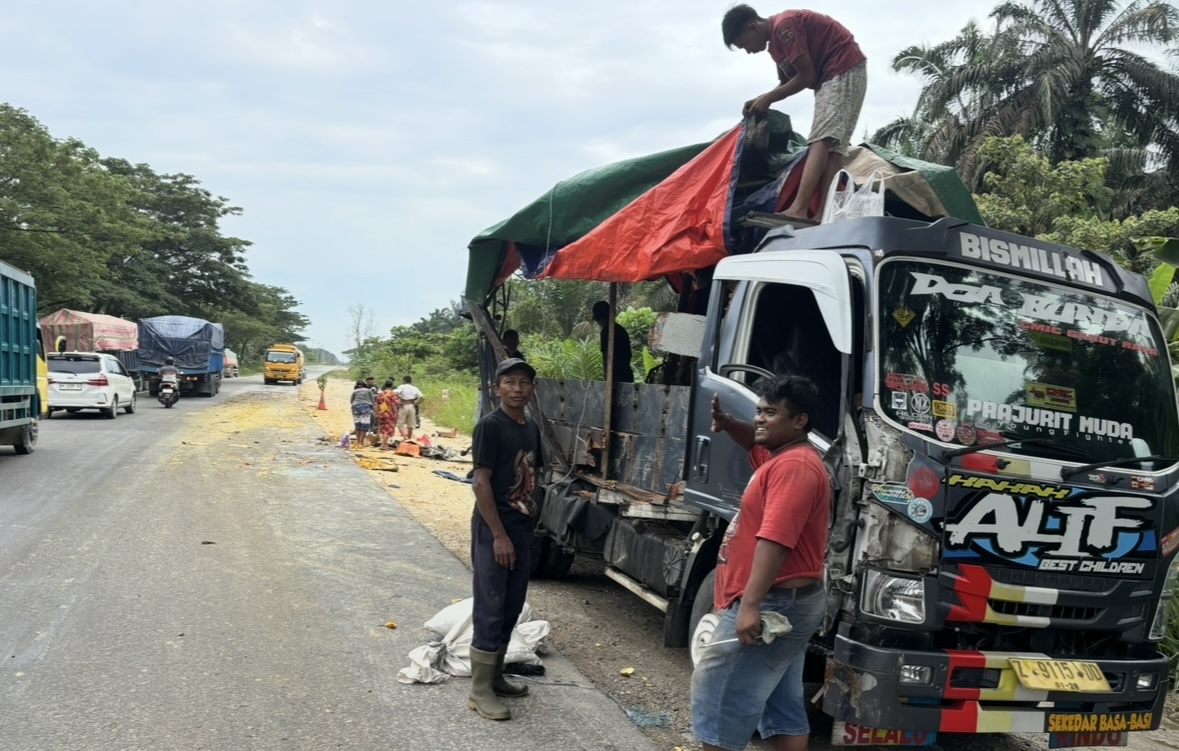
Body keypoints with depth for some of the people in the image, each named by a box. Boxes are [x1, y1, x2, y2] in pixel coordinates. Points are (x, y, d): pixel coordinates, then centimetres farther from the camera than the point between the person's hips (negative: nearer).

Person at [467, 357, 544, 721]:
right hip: (493, 531, -8)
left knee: (511, 609, 15)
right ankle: (480, 690, 7)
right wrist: (498, 535, -19)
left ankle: (495, 676, 29)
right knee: (490, 610, -2)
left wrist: (528, 523, 13)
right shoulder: (490, 426, -13)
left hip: (522, 529, 8)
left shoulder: (532, 428, 10)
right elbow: (480, 483, -17)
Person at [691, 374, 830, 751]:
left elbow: (775, 540, -29)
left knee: (717, 694, -5)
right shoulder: (783, 456, 13)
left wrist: (751, 604, -33)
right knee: (784, 707, 14)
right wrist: (727, 423, 9)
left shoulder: (793, 466, -20)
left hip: (773, 603, -11)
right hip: (788, 602, 11)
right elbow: (757, 443, 32)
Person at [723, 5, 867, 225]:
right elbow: (787, 82, 22)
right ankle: (826, 214, -7)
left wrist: (768, 98, -9)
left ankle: (798, 209, -34)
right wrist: (762, 101, 5)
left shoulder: (784, 25, -16)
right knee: (832, 144, 0)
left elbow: (807, 76, -17)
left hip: (844, 71, -11)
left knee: (821, 139, -22)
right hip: (832, 76, 11)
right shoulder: (776, 40, 15)